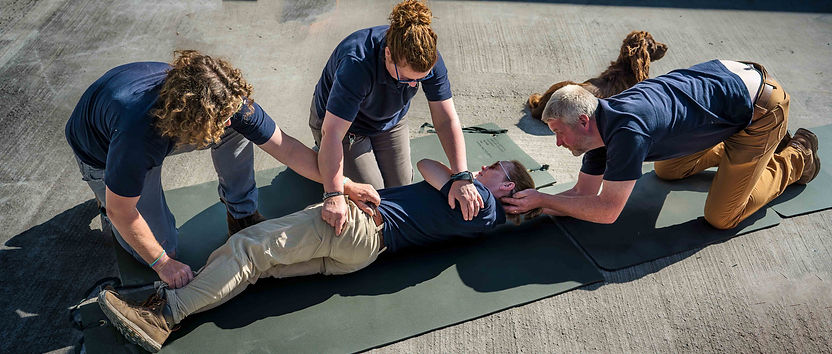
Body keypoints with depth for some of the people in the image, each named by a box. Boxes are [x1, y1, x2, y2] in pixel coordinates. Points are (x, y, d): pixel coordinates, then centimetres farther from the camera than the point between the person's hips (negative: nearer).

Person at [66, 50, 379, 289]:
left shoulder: (225, 100, -33)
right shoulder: (138, 135, -46)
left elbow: (285, 148, -24)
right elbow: (121, 211, -29)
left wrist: (344, 185, -24)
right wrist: (163, 263, -21)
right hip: (103, 154, -3)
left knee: (236, 129, -23)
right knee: (161, 245, -5)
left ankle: (243, 214, -3)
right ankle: (105, 196, 22)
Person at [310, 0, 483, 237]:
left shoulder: (429, 58, -28)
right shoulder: (357, 64, -42)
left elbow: (447, 119, -26)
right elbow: (332, 133, -44)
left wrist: (461, 178, -34)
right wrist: (334, 197, -49)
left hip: (390, 121, 5)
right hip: (340, 121, -4)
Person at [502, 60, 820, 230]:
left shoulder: (627, 132, -33)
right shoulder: (601, 125, -6)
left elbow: (606, 211, -28)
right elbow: (583, 193, -1)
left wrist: (541, 199, -23)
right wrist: (526, 206, -11)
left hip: (760, 107, -8)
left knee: (721, 217, 0)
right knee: (668, 170, 20)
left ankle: (797, 157, 18)